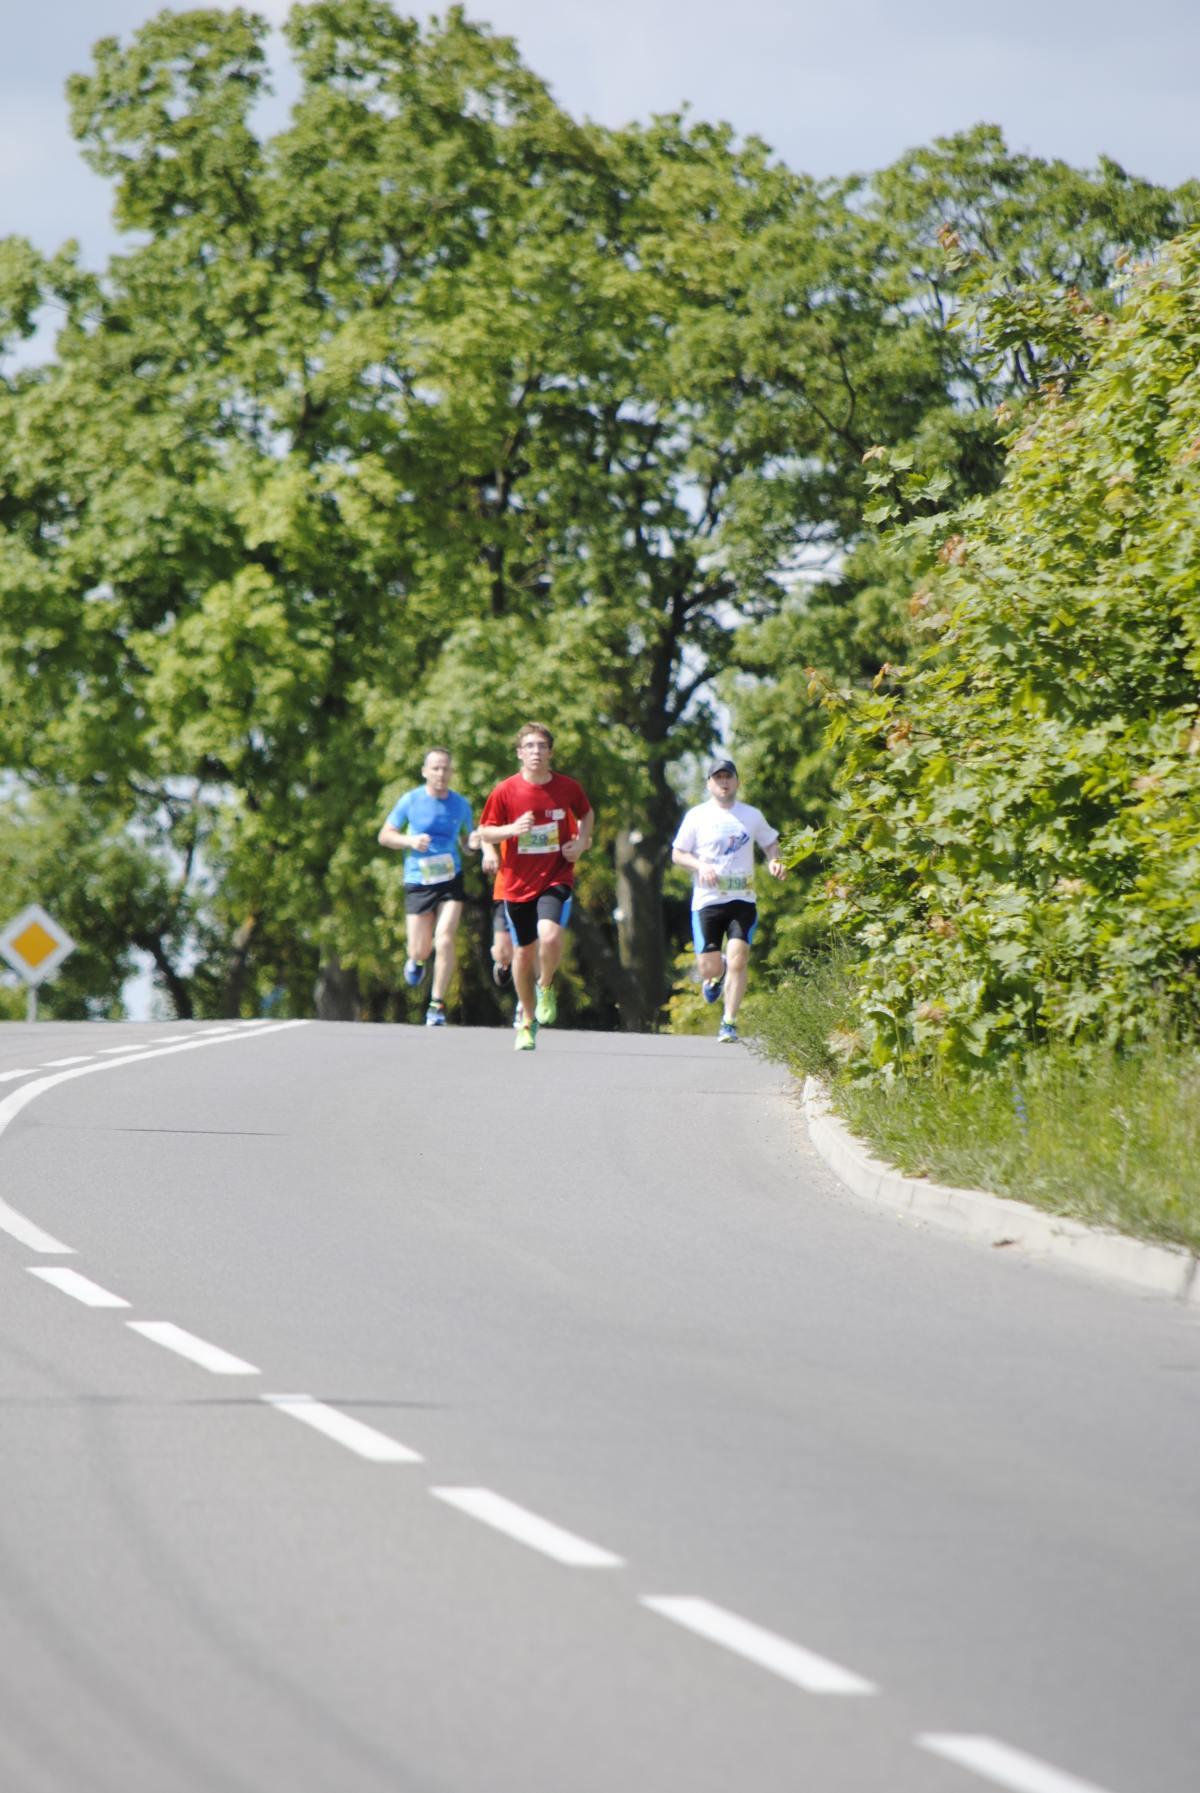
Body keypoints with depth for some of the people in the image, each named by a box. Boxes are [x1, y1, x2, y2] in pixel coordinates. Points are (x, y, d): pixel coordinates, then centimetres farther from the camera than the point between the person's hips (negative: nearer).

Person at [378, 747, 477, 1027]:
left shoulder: (460, 805, 4)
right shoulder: (410, 801, -2)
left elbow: (466, 840, 15)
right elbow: (384, 835, 5)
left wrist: (473, 842, -9)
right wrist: (410, 841, -14)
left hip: (451, 879, 0)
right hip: (418, 881, 0)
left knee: (444, 940, -15)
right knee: (420, 950, 1)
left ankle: (437, 1005, -4)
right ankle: (416, 960, 41)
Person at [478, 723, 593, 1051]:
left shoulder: (568, 787, -2)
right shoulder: (505, 791, -5)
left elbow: (587, 814, 19)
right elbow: (485, 833, 1)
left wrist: (581, 842, 1)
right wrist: (513, 829, -18)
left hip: (556, 878, -1)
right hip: (518, 884, 1)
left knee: (550, 935, -27)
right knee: (523, 952, 9)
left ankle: (546, 988, 5)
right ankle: (528, 1021, 29)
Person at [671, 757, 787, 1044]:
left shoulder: (752, 815, 9)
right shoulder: (697, 816, 4)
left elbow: (770, 842, 23)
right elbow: (677, 854, 7)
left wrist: (774, 862, 1)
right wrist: (700, 866, -13)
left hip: (743, 900, 0)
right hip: (707, 900, 0)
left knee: (738, 959, -15)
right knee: (709, 967, -4)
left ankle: (729, 1022, -5)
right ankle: (717, 974, 35)